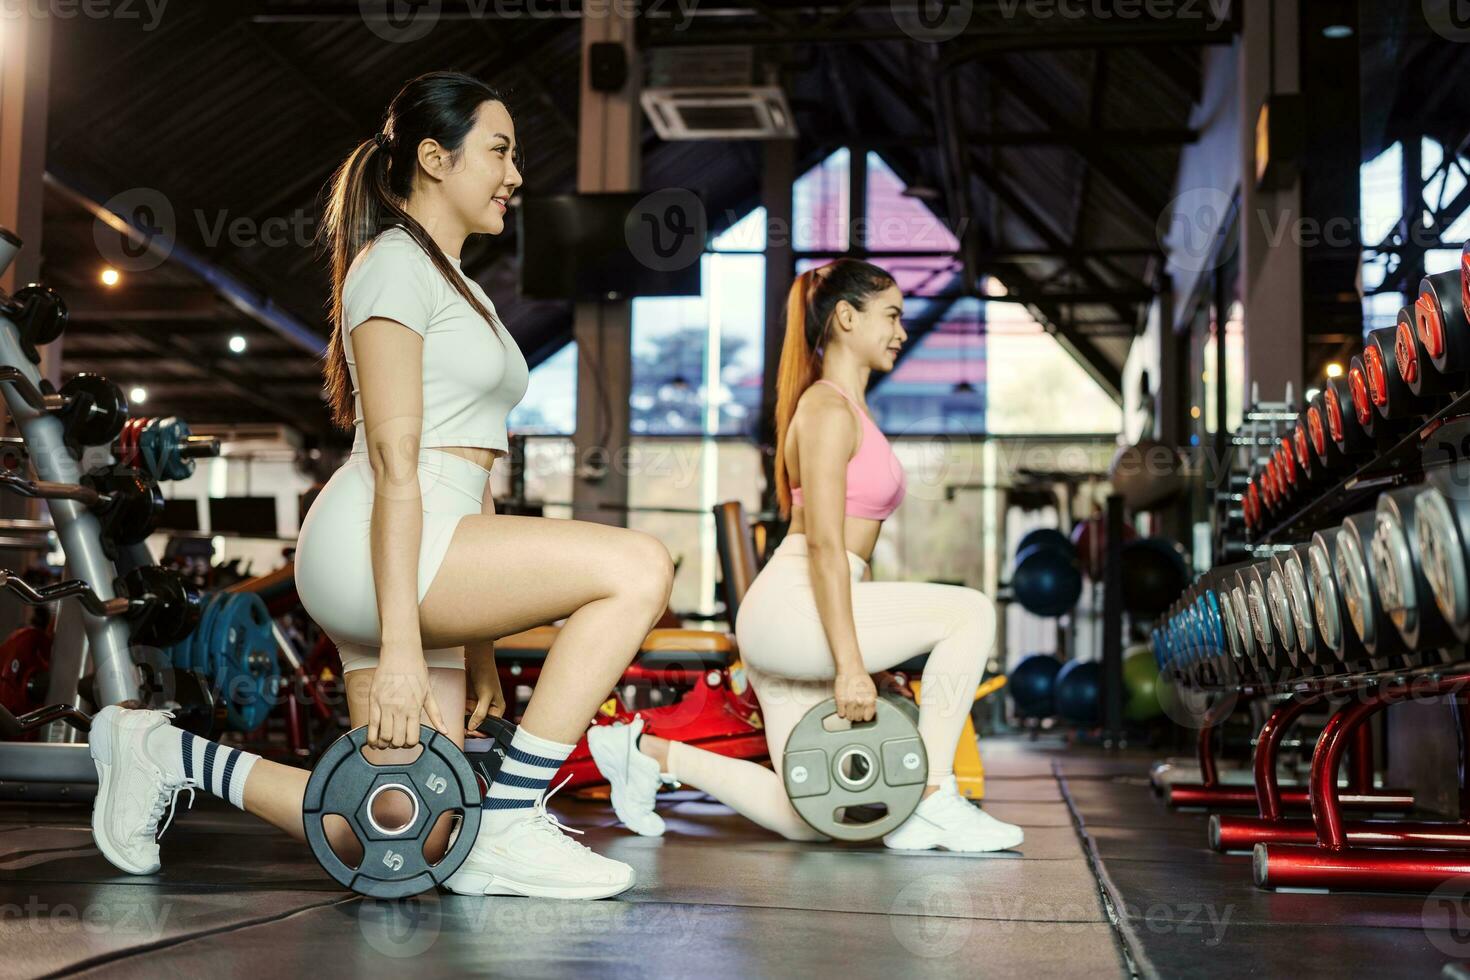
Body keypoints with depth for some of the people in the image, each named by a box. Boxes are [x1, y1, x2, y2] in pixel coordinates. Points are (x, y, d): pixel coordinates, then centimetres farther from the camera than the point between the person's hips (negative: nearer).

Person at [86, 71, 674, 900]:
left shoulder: (457, 288, 25)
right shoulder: (395, 265, -4)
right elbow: (393, 462, -15)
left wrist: (479, 653, 19)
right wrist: (400, 645, -21)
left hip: (426, 558, 10)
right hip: (373, 550, -10)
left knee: (410, 844, 5)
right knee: (638, 567, -22)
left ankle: (169, 755, 18)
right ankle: (508, 830, -16)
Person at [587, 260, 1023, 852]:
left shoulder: (850, 410, 21)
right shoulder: (829, 410, -9)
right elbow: (822, 544, -18)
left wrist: (864, 658, 23)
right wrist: (850, 665, -22)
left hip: (795, 629, 10)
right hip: (791, 608, -10)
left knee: (802, 821, 11)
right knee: (970, 612, -16)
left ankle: (647, 752, 16)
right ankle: (932, 803, -11)